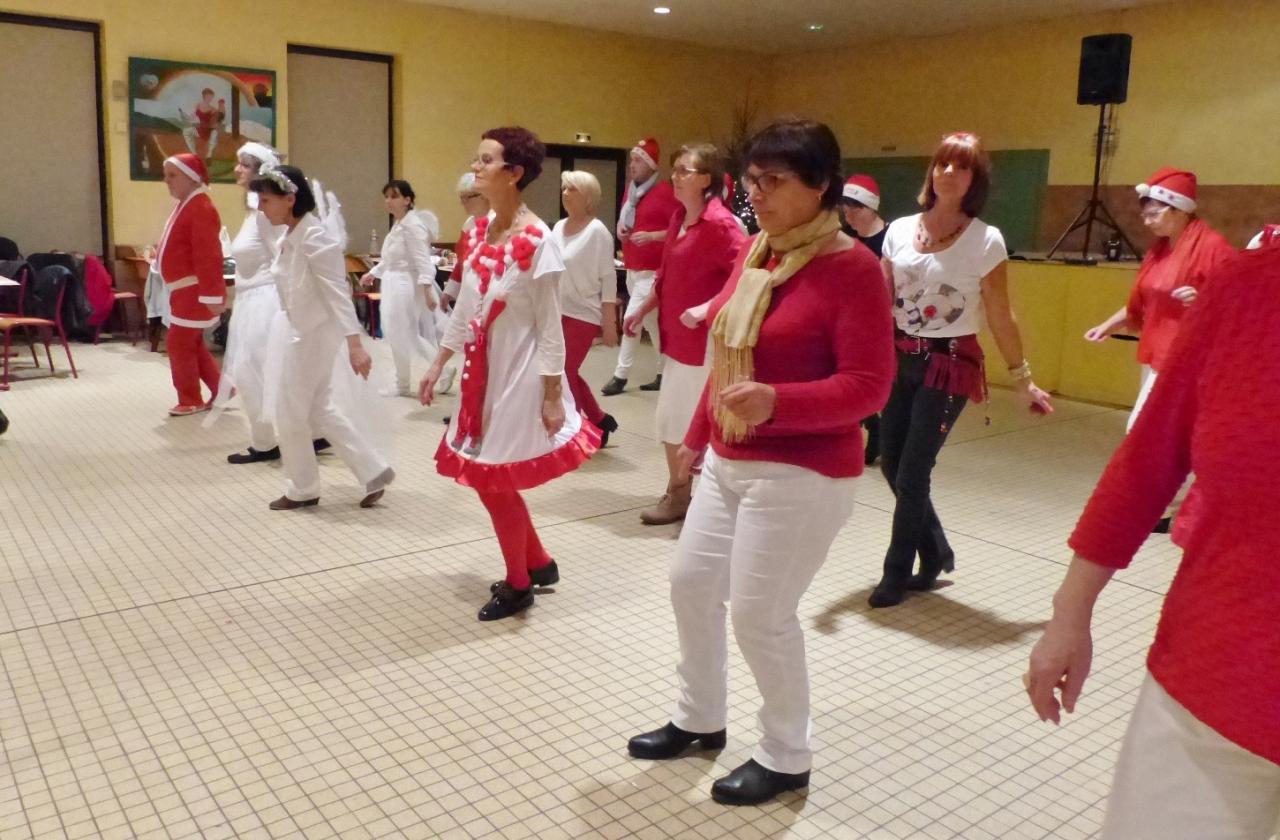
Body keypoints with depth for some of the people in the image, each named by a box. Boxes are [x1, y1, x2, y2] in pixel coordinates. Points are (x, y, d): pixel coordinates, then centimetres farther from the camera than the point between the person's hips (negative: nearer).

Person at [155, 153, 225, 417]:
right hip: (184, 290, 11)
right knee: (192, 344, 15)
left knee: (179, 343, -4)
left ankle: (190, 400, 8)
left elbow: (208, 256, -25)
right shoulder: (186, 205, 15)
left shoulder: (200, 207, -19)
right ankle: (221, 390, 23)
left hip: (194, 291, -11)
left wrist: (212, 295, -27)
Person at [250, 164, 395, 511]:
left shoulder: (314, 239, -21)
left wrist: (354, 344, -30)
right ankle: (374, 471, 18)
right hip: (302, 332, 9)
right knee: (319, 408, 14)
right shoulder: (290, 238, 7)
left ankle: (303, 489, 20)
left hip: (316, 334, -9)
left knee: (291, 411, 3)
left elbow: (338, 293, -25)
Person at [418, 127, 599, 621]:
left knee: (495, 481, 1)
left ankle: (518, 586, 23)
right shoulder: (479, 230, 5)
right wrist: (439, 363, 13)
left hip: (519, 375, -8)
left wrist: (552, 395, -13)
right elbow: (466, 307, 13)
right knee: (486, 478, 14)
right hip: (482, 371, 8)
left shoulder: (537, 241, -16)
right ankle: (539, 565, 34)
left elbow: (549, 325, -14)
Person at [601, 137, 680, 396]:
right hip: (632, 267, 8)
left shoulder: (664, 191, -12)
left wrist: (652, 236, -24)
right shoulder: (630, 190, 12)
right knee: (651, 322, 13)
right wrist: (620, 227, 4)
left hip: (651, 270, -8)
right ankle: (664, 374, 22)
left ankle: (621, 375, 0)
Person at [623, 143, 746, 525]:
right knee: (672, 418, 15)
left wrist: (706, 309, -28)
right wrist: (643, 309, 20)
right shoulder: (678, 218, 10)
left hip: (705, 341, -9)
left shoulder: (719, 223, -17)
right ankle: (679, 494, 30)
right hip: (677, 337, 9)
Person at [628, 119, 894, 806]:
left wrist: (777, 402, -34)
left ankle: (787, 757, 25)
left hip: (800, 475, -8)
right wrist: (698, 435, 21)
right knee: (690, 582, 16)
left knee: (760, 616, -1)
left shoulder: (852, 268, -16)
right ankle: (700, 718, 39)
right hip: (729, 462, 8)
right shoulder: (754, 252, 7)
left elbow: (868, 386, -20)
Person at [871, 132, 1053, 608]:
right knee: (891, 465, 9)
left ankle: (897, 575, 18)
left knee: (911, 475, -2)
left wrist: (1022, 380, -1)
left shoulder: (986, 241, -8)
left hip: (949, 365, -4)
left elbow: (1000, 318, -3)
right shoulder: (900, 230, 2)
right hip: (900, 359, 4)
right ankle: (937, 552, 34)